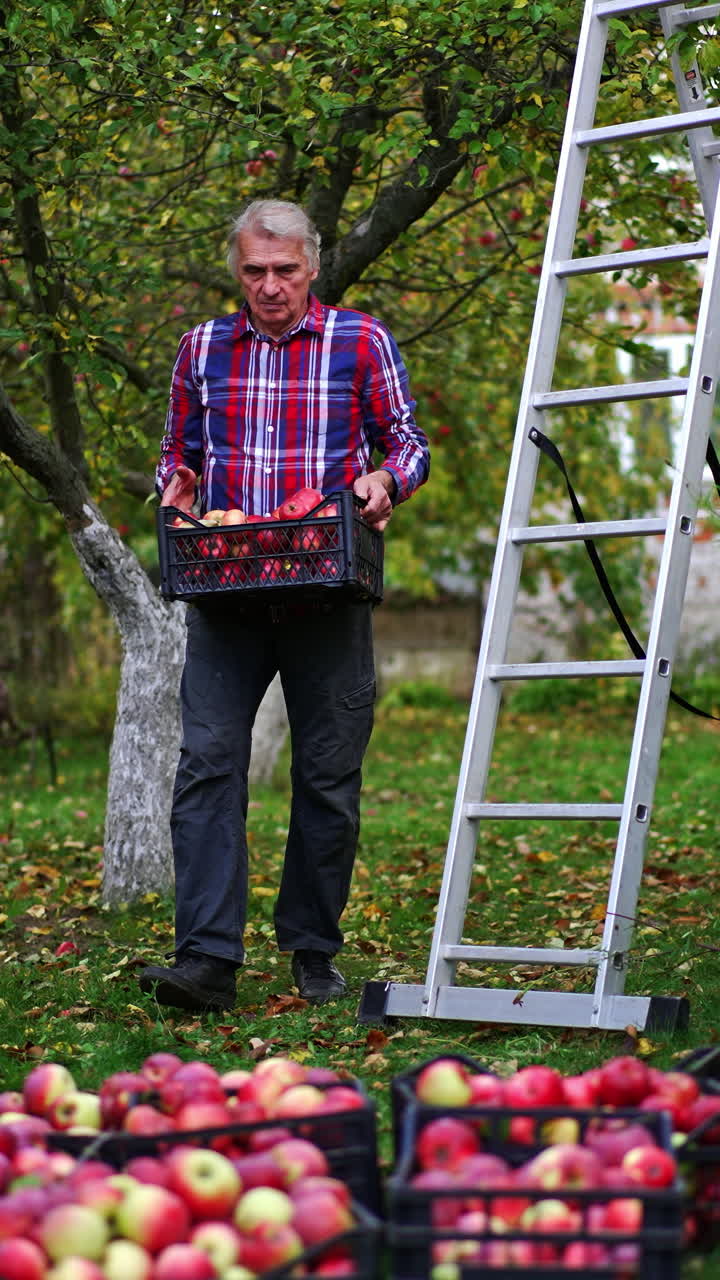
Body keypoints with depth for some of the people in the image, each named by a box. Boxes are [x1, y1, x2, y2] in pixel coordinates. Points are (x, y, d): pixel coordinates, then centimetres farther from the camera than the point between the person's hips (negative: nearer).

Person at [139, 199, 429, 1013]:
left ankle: (313, 950, 18)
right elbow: (178, 451, 21)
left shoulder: (362, 342, 5)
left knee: (328, 777, 4)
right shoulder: (203, 349, 12)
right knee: (207, 763, -11)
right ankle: (207, 960, -14)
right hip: (225, 590, 1)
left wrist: (384, 481, -12)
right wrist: (176, 485, -1)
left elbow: (407, 443, 10)